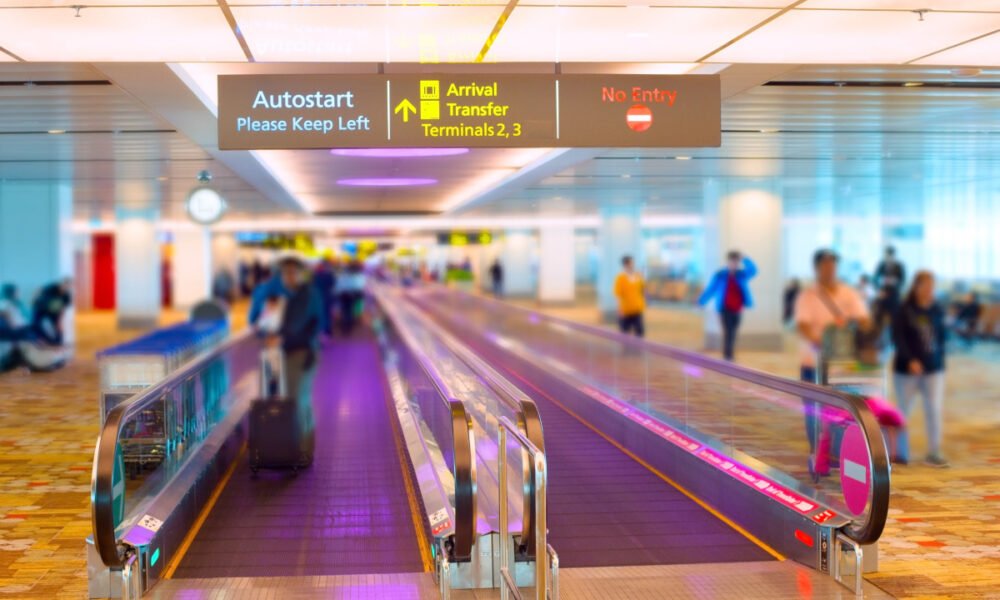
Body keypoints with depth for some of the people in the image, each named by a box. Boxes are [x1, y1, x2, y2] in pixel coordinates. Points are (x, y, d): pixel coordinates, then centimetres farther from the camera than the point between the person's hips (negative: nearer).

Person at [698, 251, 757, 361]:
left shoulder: (742, 274, 1)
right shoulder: (720, 275, -7)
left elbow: (753, 270, -18)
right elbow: (710, 289, -4)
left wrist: (744, 259, -28)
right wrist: (701, 302, -5)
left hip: (737, 309, 4)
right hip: (725, 308, -4)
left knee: (733, 334, 12)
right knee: (728, 333, -11)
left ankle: (729, 357, 23)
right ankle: (727, 357, -10)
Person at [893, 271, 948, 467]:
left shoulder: (937, 310, 4)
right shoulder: (905, 310, -7)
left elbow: (941, 337, 13)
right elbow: (898, 337, -13)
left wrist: (940, 360, 8)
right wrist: (910, 360, -22)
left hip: (933, 369, 3)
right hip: (907, 369, -3)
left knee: (934, 410, -5)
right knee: (904, 411, 8)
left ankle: (934, 453, 2)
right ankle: (901, 453, 21)